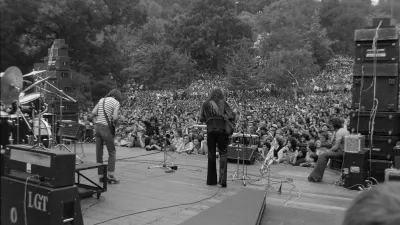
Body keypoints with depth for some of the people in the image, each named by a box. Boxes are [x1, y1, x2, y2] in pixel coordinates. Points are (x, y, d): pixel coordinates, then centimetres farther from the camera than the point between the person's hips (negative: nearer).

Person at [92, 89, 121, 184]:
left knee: (99, 153, 10)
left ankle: (101, 175, 15)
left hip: (98, 126, 6)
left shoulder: (101, 100, 13)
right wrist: (115, 122, 5)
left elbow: (93, 113, 7)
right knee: (112, 152, 6)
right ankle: (110, 175, 1)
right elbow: (115, 117, -15)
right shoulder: (116, 102, -4)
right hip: (106, 128, -5)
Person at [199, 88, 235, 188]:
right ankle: (222, 181, -3)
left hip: (210, 131, 2)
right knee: (223, 154, 3)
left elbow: (201, 119, 10)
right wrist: (226, 118, 18)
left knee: (211, 155, 13)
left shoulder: (205, 104, 10)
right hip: (222, 130, -2)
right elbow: (232, 116, -1)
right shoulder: (223, 103, 6)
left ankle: (211, 180, 20)